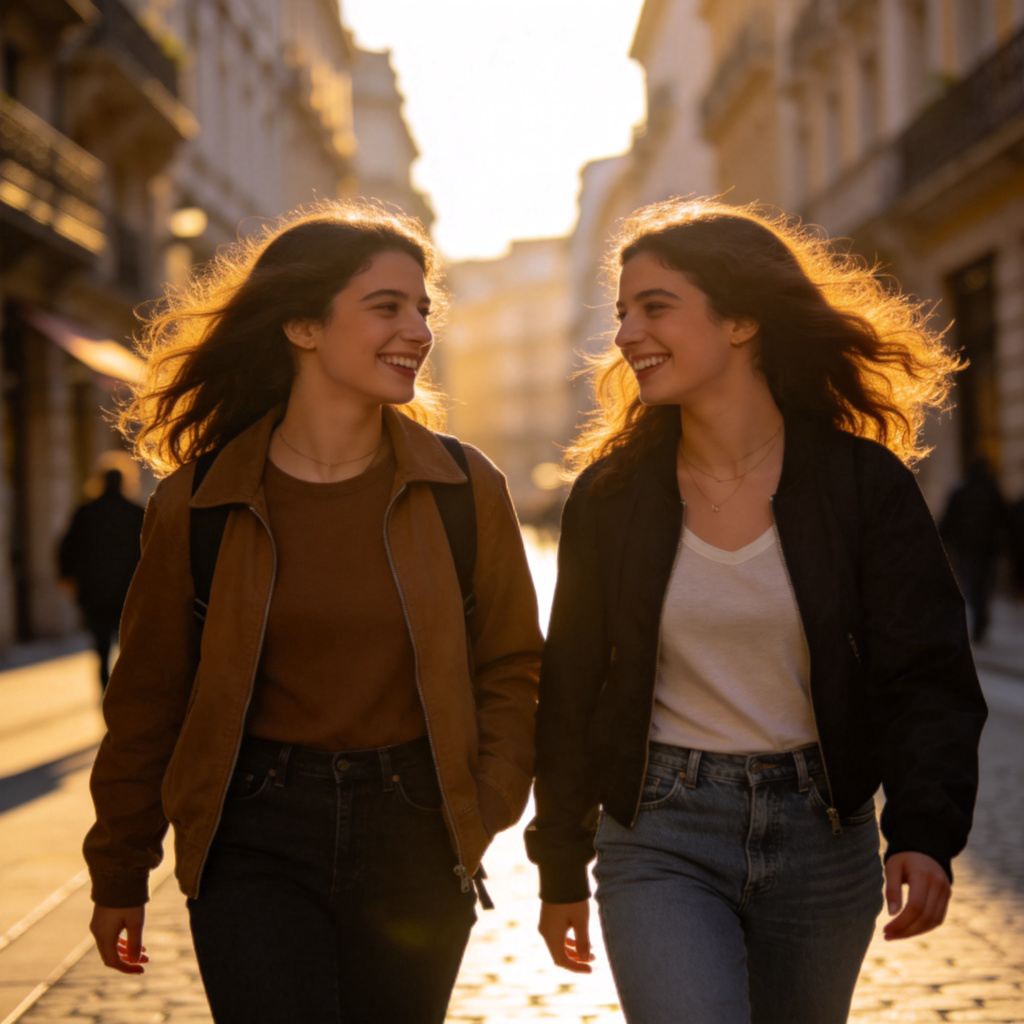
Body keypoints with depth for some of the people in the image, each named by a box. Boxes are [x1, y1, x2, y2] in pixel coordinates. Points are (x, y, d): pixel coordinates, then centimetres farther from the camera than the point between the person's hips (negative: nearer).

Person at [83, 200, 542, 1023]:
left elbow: (510, 668, 6)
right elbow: (148, 696, 5)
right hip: (255, 839, -1)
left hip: (413, 837, 2)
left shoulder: (464, 488, 0)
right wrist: (119, 874, 10)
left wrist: (483, 813, -8)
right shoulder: (198, 500, -3)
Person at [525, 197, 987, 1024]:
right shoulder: (612, 492, -1)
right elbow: (572, 690, 6)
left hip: (822, 835, 1)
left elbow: (928, 676, -8)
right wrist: (561, 867, 9)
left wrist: (925, 832, -23)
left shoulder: (864, 482, -6)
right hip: (660, 839, 0)